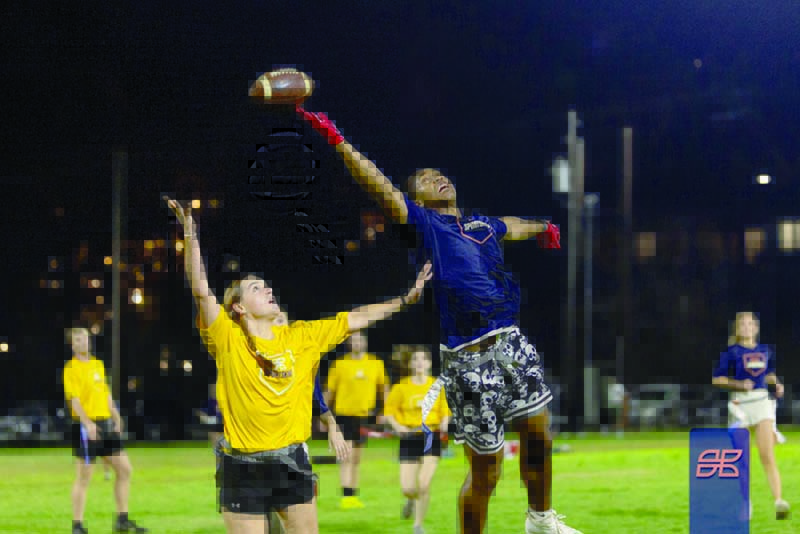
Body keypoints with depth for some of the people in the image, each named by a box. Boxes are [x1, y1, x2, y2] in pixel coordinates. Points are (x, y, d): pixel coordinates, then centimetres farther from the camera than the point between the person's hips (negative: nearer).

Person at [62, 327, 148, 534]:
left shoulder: (98, 364, 16)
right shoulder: (71, 368, -7)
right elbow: (74, 399, -17)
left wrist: (116, 418, 15)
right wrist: (87, 423, -27)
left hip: (106, 424, 8)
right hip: (86, 426, -8)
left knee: (125, 469, 8)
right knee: (84, 477, -4)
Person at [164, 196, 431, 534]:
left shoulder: (301, 337, 5)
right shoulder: (228, 339, -8)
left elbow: (355, 320, 9)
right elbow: (201, 290, -19)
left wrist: (407, 299, 8)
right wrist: (190, 232, -28)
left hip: (292, 461, 4)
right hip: (244, 466, -4)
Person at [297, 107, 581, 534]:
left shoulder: (480, 223, 20)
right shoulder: (423, 222, 2)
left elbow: (511, 226, 43)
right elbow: (378, 186, -10)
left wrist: (543, 228, 64)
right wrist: (338, 142, -21)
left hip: (512, 343, 7)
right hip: (469, 357, -7)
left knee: (538, 434, 15)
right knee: (485, 470, -2)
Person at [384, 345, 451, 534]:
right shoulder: (401, 387, 0)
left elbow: (445, 409, 11)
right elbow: (389, 411, 5)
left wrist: (444, 423, -9)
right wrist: (397, 426, -12)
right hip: (409, 439, 0)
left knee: (424, 485, -12)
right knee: (408, 488, -4)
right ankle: (412, 500, 35)